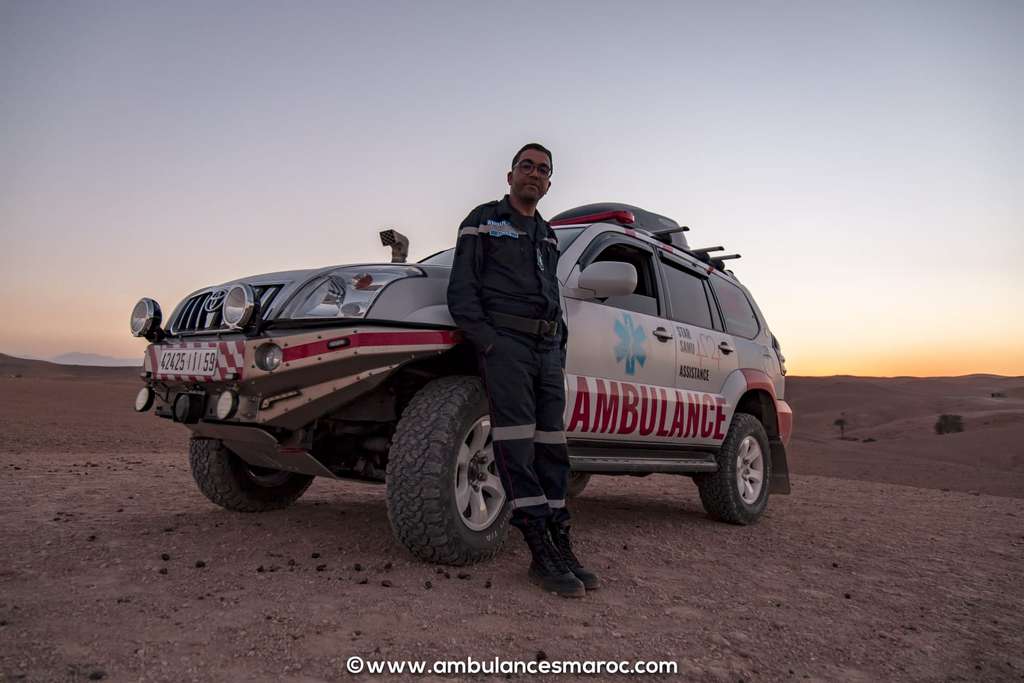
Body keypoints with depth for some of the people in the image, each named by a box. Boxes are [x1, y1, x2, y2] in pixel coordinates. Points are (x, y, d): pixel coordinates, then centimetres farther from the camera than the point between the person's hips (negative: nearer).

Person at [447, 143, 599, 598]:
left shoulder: (548, 236, 27)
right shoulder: (483, 221, 9)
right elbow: (461, 289, -1)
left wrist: (560, 347, 14)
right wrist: (485, 340, -14)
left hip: (547, 348, 6)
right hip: (505, 340, -6)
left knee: (551, 445, 3)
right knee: (517, 444, -13)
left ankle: (562, 546, 7)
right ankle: (543, 554, -14)